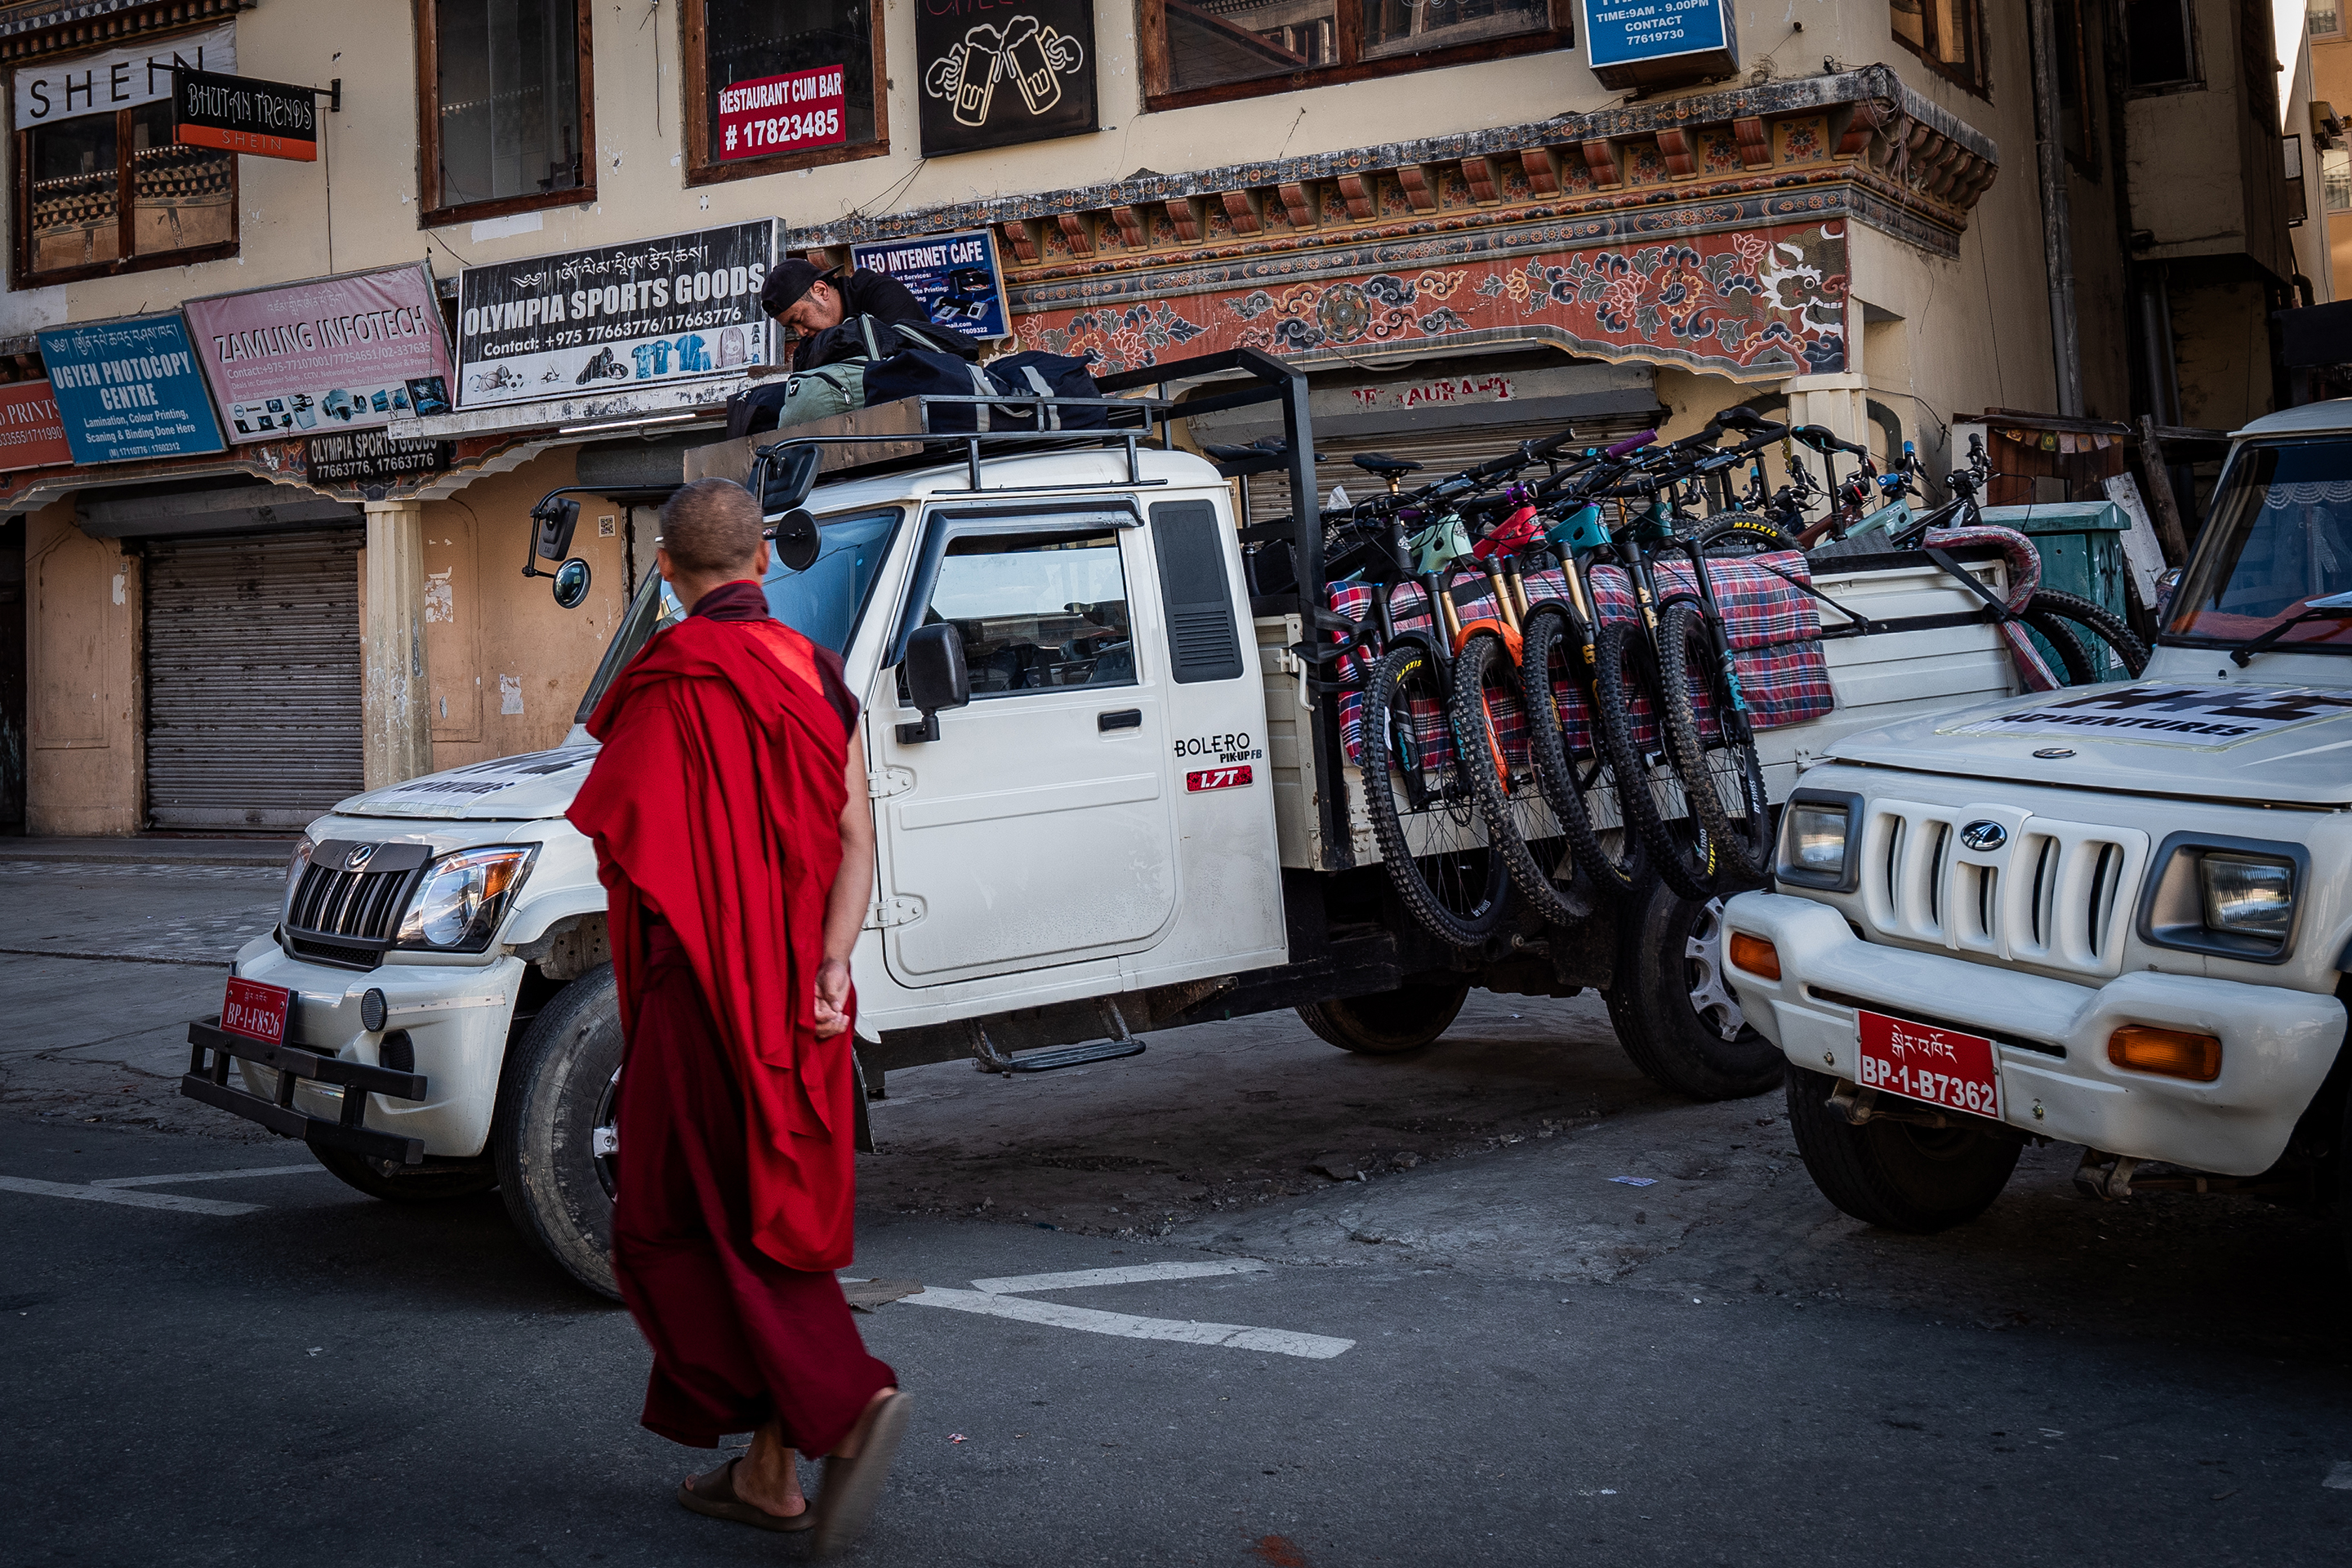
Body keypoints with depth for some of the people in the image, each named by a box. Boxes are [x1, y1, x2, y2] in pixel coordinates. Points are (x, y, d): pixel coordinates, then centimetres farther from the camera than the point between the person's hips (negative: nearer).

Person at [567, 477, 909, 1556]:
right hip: (798, 993, 7)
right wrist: (827, 971, -7)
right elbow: (855, 841, 0)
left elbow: (622, 839, -14)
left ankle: (851, 1404, -13)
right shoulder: (814, 672, 8)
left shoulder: (670, 672, -11)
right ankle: (768, 1470, 19)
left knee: (694, 1223, 2)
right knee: (772, 1213, 13)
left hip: (705, 990, -7)